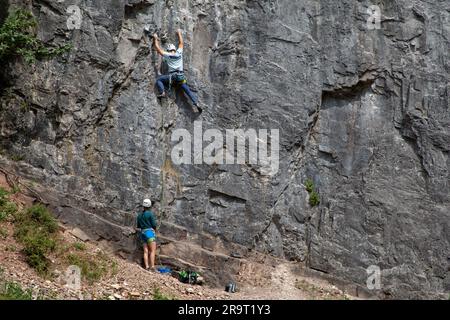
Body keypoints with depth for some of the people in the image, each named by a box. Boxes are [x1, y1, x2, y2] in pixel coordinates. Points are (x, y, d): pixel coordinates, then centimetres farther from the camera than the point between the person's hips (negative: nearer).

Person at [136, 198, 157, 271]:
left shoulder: (139, 215, 12)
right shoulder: (150, 214, -6)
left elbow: (138, 226, 16)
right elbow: (154, 225, -8)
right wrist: (154, 230, 11)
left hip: (143, 233, 6)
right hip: (150, 232, -6)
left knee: (146, 251, 4)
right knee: (153, 251, -8)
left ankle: (147, 266, -5)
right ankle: (152, 266, -17)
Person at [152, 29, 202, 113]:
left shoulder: (167, 55, 5)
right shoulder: (179, 53, 12)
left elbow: (158, 48, 13)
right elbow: (181, 43, 27)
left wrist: (155, 39, 24)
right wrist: (179, 33, 39)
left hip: (172, 75, -3)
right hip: (181, 76, 3)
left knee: (159, 80, 9)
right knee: (188, 90, 2)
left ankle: (162, 92, -14)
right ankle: (196, 103, -13)